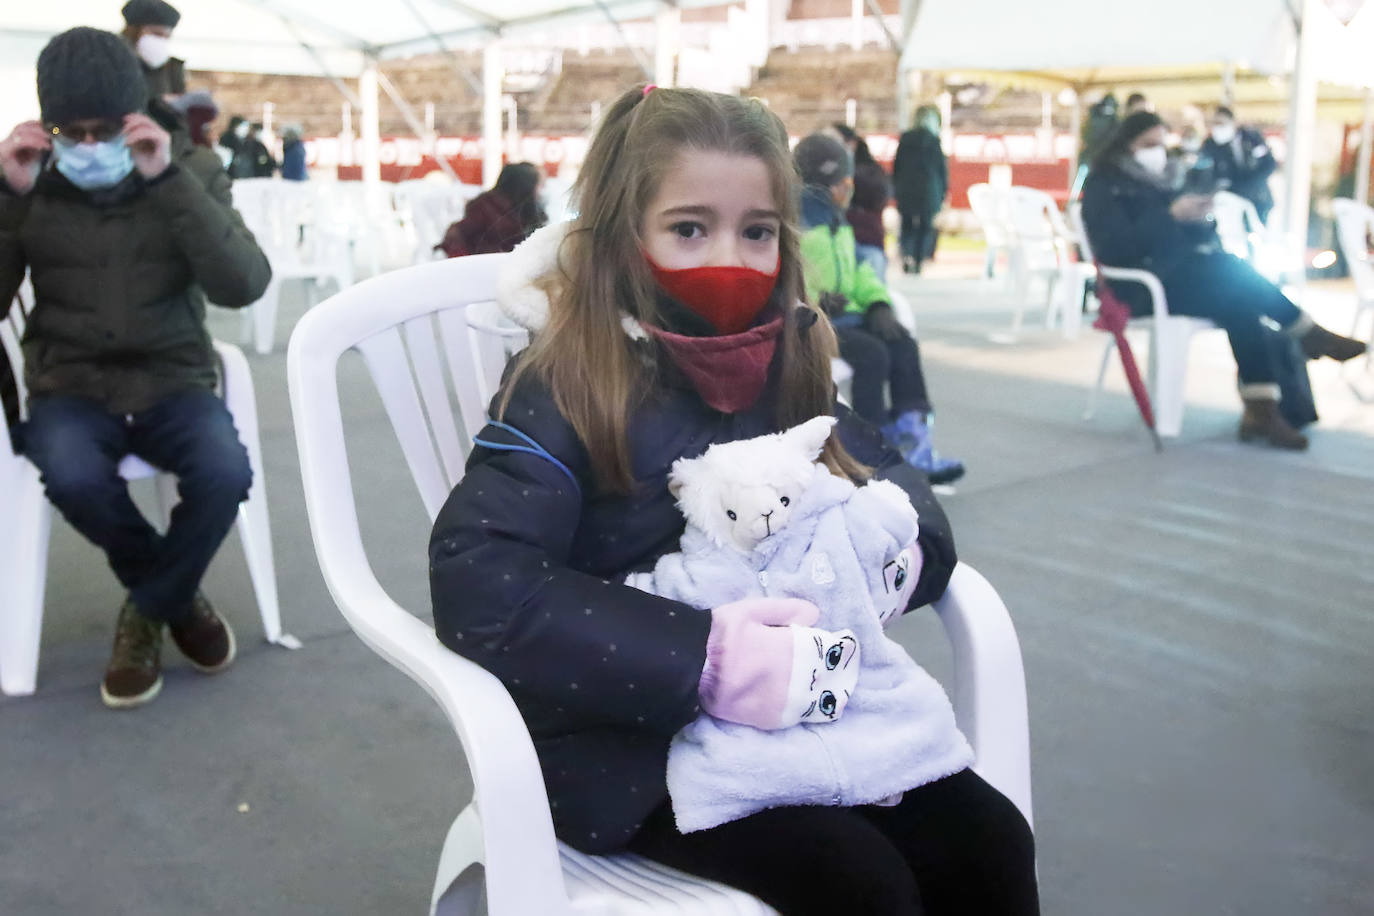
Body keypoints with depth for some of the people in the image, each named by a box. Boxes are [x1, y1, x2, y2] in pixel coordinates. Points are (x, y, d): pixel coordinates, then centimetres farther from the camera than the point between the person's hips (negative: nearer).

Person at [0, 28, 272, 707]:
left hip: (173, 383, 0)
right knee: (73, 478, -33)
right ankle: (178, 596, -1)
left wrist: (168, 180, -22)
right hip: (71, 389, 0)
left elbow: (243, 286, -16)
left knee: (225, 473, -31)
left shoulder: (190, 169, 1)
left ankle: (149, 610, 1)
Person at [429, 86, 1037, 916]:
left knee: (989, 843, -7)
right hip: (629, 739, -5)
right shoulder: (569, 388, -14)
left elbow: (902, 489, 10)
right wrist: (701, 658, -32)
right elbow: (474, 584, -26)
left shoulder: (790, 370, 4)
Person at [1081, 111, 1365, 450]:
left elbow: (1190, 236, 16)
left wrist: (1201, 219, -7)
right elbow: (1117, 247, -18)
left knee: (1239, 301, -24)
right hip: (1143, 287, -7)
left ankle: (1260, 409, -31)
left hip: (1180, 275, 7)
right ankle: (1312, 334, -11)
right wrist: (1172, 215, -22)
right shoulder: (1104, 187, -1)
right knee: (1236, 275, -27)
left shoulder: (1157, 182, 20)